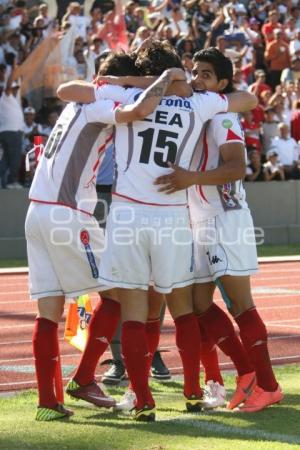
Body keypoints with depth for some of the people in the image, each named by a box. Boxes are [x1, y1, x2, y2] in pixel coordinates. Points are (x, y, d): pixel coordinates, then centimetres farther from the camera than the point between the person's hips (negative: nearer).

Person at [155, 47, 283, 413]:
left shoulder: (221, 116, -11)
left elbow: (237, 167, -24)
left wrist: (191, 178, -35)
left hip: (227, 220, -9)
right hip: (200, 223, 9)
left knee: (240, 305, -7)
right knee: (199, 305, 6)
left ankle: (267, 385, -1)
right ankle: (247, 373, 16)